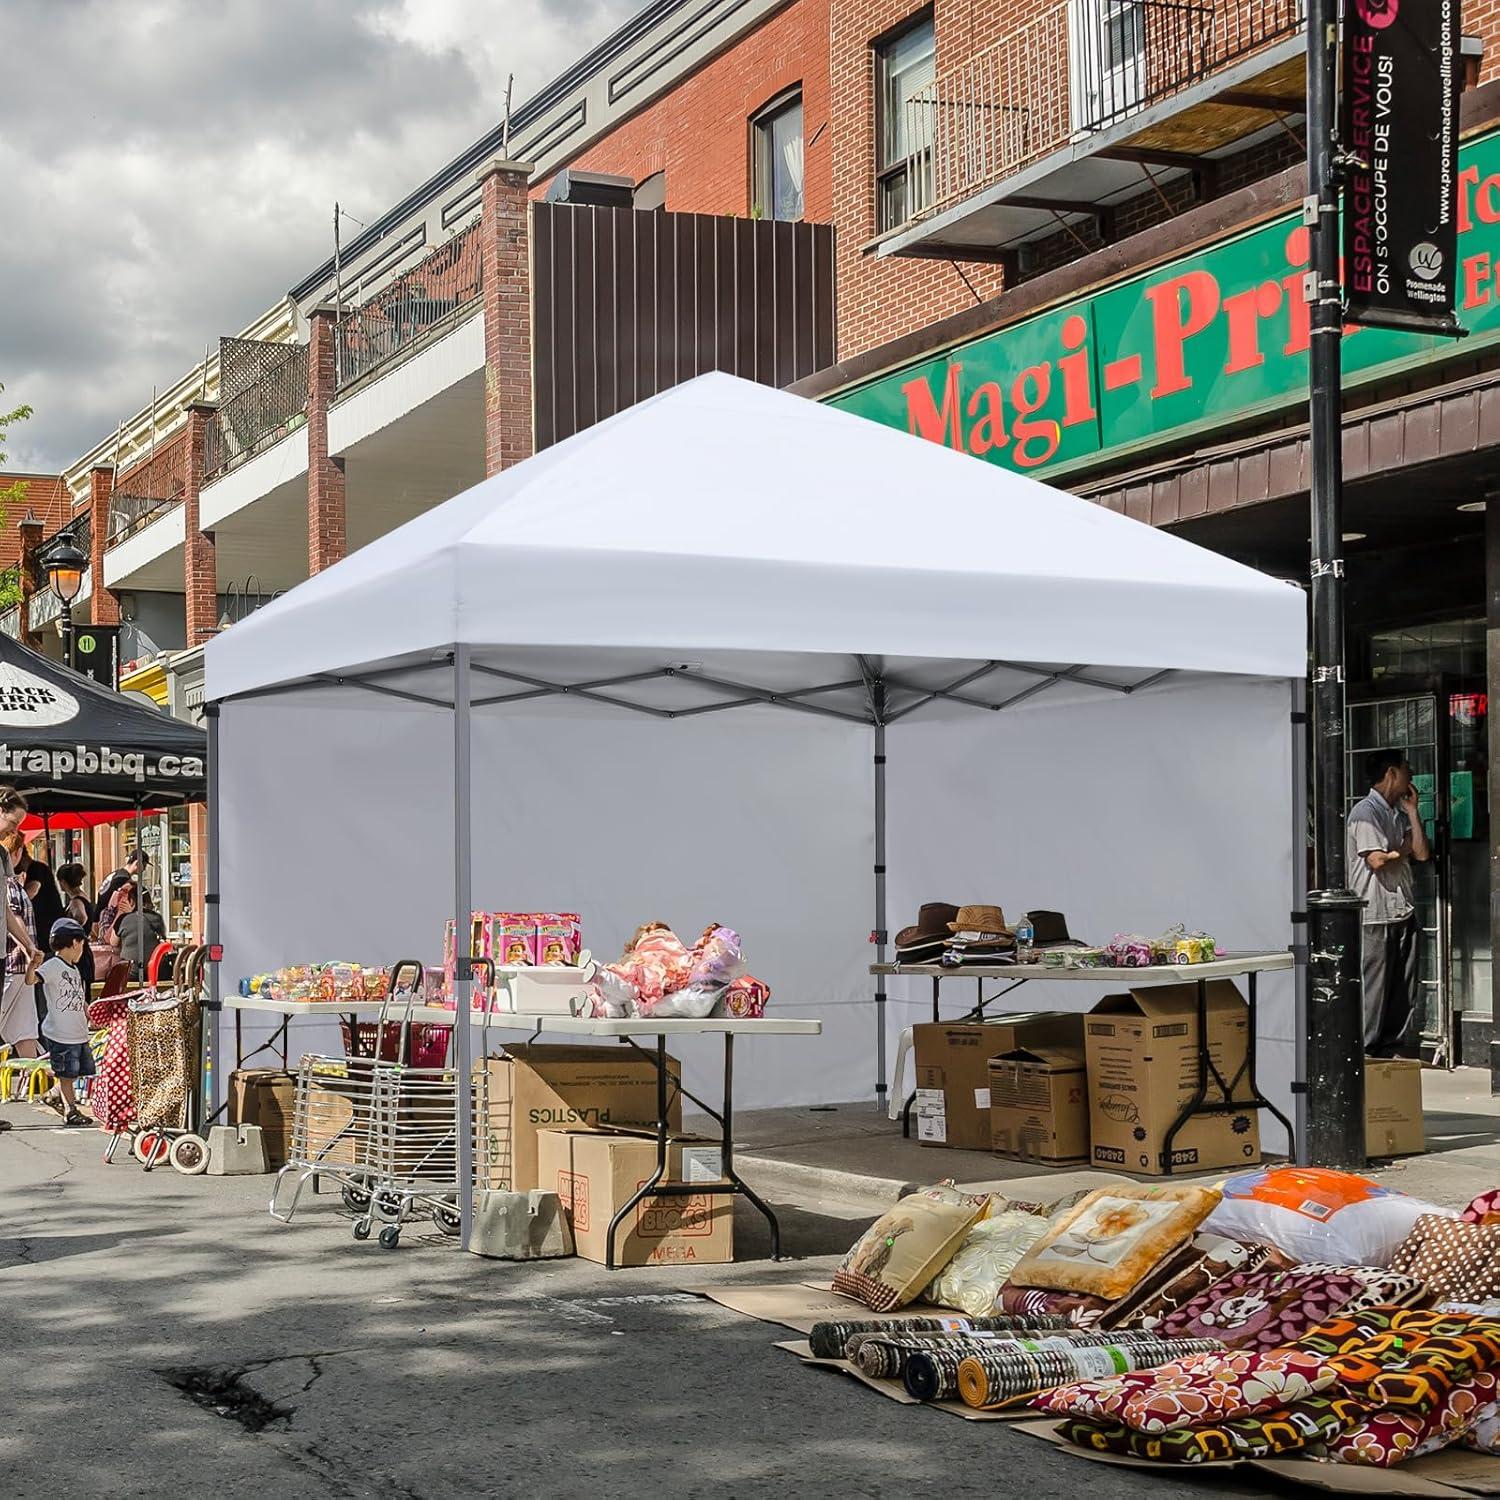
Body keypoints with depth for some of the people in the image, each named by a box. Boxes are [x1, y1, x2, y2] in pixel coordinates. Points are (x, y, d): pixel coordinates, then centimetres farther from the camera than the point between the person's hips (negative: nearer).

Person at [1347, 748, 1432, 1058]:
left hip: (1403, 910, 8)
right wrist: (1405, 849, 0)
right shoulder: (1365, 811, -9)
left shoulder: (1399, 812, 18)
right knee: (1374, 987, -5)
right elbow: (1377, 860, -18)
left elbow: (1422, 854, 9)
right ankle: (1366, 1052, 1)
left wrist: (1412, 811, 7)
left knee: (1404, 988, 8)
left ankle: (1395, 1049, 13)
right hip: (1375, 915, -8)